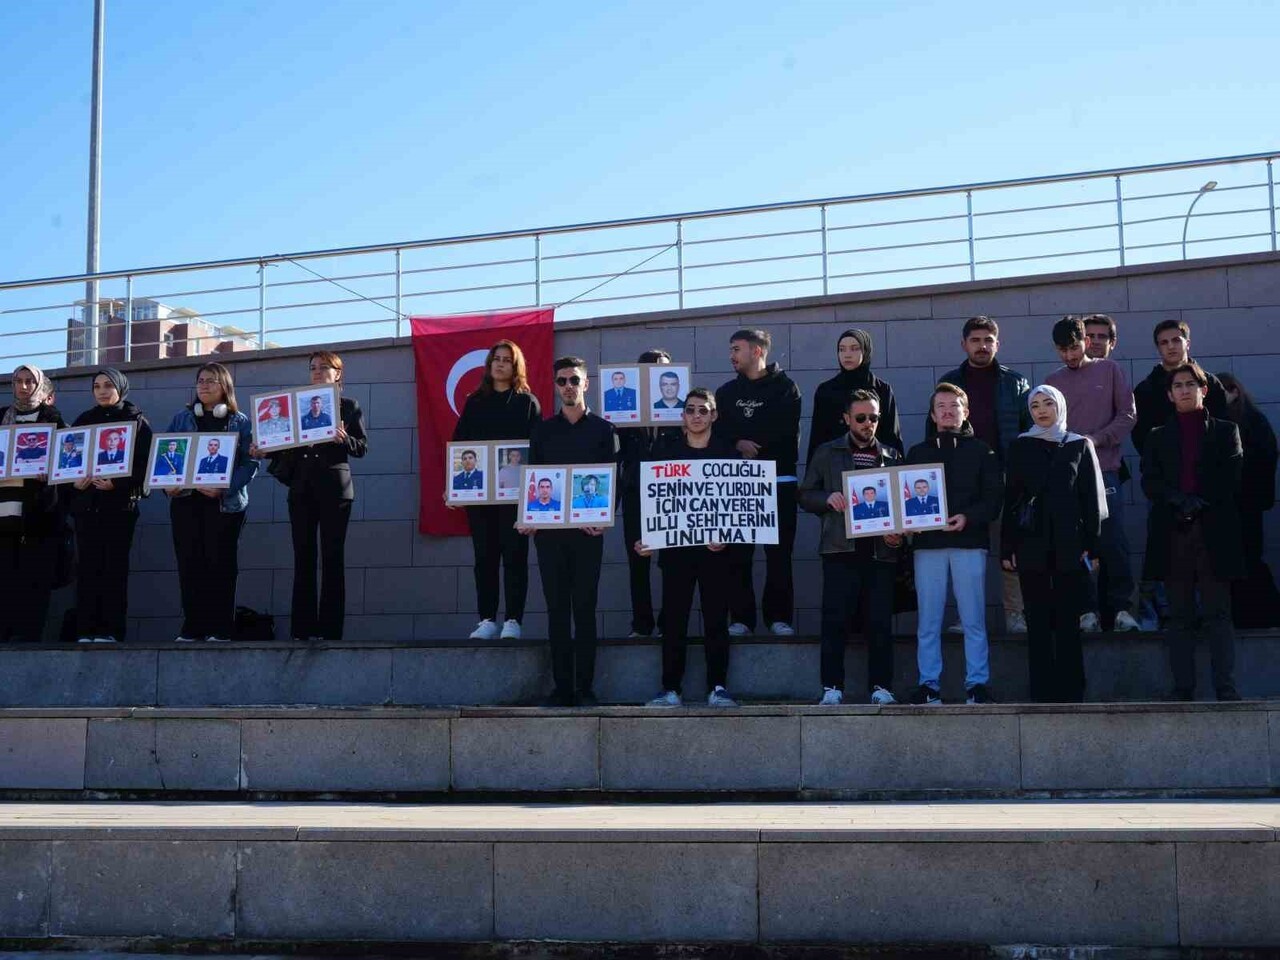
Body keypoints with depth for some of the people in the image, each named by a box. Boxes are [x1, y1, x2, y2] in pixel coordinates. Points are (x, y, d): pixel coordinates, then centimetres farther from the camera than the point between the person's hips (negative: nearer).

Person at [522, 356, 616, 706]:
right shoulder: (543, 430, 12)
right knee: (557, 608, 3)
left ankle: (584, 687, 2)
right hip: (549, 530, 2)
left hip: (587, 530, -2)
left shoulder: (603, 429, 6)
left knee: (584, 608, -1)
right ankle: (562, 687, 6)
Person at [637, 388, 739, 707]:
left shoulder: (726, 451, 4)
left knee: (716, 619, 3)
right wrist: (646, 537, -4)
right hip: (675, 546, 1)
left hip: (714, 548, -1)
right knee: (674, 620, 1)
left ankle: (717, 687, 8)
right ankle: (671, 689, 5)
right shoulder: (667, 449, 7)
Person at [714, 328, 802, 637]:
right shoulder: (727, 392, 17)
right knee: (738, 554, -2)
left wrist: (749, 443, -9)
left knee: (779, 553, -2)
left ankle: (778, 616, 4)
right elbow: (717, 431, 5)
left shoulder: (785, 388, 5)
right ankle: (741, 617, 2)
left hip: (779, 481, -3)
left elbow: (785, 432, -8)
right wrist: (738, 444, -13)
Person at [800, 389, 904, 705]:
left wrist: (898, 531, -3)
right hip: (840, 548, -1)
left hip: (880, 549, 1)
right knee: (835, 619, -5)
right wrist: (828, 499, -10)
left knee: (880, 621, 0)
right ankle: (832, 687, -1)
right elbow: (806, 495, 10)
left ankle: (881, 687, 6)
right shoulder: (827, 454, 11)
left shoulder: (892, 456, 15)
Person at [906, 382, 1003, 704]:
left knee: (973, 620, -2)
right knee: (928, 621, 0)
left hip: (969, 543, -2)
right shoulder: (917, 453, 16)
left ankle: (978, 684, 3)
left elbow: (994, 496, 2)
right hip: (927, 544, 2)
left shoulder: (980, 451, 10)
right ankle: (928, 684, 4)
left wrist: (968, 517, -14)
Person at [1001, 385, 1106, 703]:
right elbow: (1010, 500, 8)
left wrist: (1090, 544, -3)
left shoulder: (1080, 446, 8)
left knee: (1067, 621, 0)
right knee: (1038, 621, 1)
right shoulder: (1020, 448, 10)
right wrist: (1007, 549, 1)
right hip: (1032, 546, 1)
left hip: (1069, 546, -1)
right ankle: (1042, 691, 5)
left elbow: (1092, 498, 5)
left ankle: (1070, 691, 4)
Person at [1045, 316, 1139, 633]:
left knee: (1113, 542, -7)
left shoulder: (1109, 371, 9)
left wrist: (1096, 439, -10)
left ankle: (1121, 607, 0)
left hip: (1104, 471, -2)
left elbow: (1127, 415, 4)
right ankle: (1088, 610, 3)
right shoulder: (1052, 381, 14)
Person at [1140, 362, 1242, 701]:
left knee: (1218, 615, -5)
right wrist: (1181, 501, -13)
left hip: (1215, 533, -2)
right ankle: (1183, 689, 2)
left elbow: (1231, 479, 2)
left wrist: (1199, 503, -11)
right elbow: (1150, 483, 4)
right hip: (1173, 534, 2)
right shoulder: (1158, 437, 16)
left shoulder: (1225, 431, 13)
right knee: (1180, 618, 2)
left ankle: (1226, 689, -8)